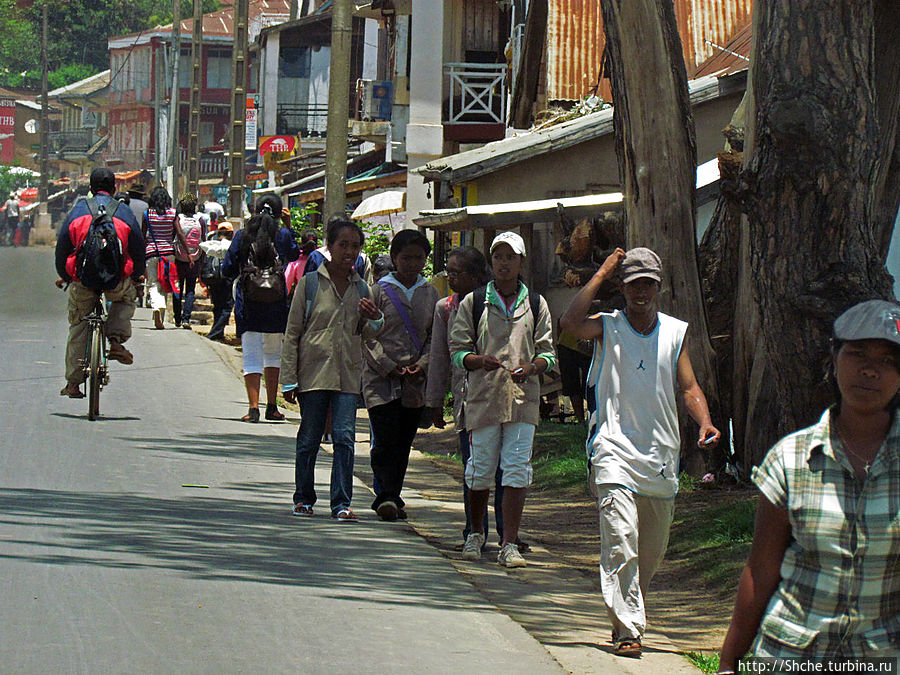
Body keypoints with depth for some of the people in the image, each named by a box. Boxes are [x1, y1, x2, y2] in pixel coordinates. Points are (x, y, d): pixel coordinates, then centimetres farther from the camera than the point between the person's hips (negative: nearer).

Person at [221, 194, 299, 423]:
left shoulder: (242, 236, -1)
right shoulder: (283, 235, -3)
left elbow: (227, 270, 0)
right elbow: (295, 255, 17)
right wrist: (289, 225, 21)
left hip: (247, 304, 0)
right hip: (276, 304, 0)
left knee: (251, 356, 1)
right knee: (273, 353, 16)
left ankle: (253, 407, -11)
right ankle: (272, 406, 16)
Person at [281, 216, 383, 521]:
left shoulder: (361, 288, 11)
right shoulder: (310, 284, 1)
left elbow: (368, 334, 20)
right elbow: (292, 333, 2)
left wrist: (374, 319, -4)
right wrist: (289, 379, -2)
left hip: (348, 375, 2)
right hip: (314, 372, -2)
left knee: (345, 437, -8)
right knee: (309, 439, 6)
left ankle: (342, 504, -6)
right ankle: (304, 498, 21)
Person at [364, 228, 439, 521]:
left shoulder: (430, 294, 11)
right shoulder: (379, 291, 0)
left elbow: (436, 337, 11)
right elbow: (368, 336, -3)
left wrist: (423, 366, -6)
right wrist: (387, 366, -12)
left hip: (415, 381, 4)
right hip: (381, 379, -3)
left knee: (404, 442, 6)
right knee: (385, 440, -12)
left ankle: (392, 497, 15)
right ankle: (386, 495, -12)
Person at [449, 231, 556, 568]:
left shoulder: (536, 304, 10)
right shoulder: (473, 303, 7)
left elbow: (547, 352, 11)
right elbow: (457, 351, 6)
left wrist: (531, 367, -11)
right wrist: (480, 360, -16)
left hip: (523, 398, 0)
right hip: (483, 396, 0)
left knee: (517, 471, -7)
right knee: (480, 470, 5)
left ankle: (509, 544, -6)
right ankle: (476, 532, 28)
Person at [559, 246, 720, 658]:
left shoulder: (675, 332, 11)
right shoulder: (607, 327, 2)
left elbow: (688, 387, 9)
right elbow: (570, 323, -18)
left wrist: (704, 422, -10)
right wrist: (601, 274, -10)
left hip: (661, 457, 4)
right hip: (615, 453, -4)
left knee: (652, 551, 11)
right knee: (621, 544, -16)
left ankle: (628, 619, 29)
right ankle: (628, 631, -17)